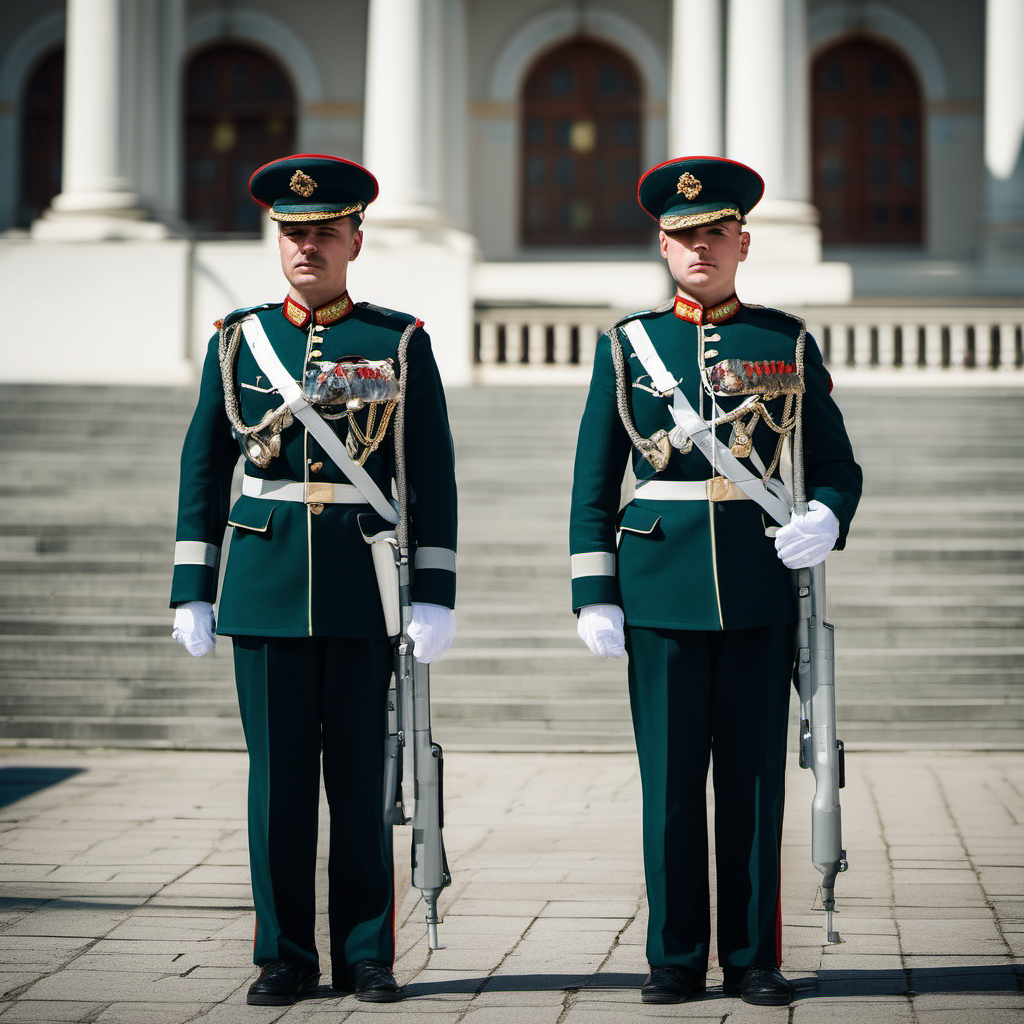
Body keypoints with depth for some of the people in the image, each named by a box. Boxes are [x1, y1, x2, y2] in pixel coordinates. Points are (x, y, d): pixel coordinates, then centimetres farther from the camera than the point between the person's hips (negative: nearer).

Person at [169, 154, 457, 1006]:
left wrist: (436, 596, -6)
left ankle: (367, 956, 12)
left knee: (361, 776, 3)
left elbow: (434, 479, 1)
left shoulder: (401, 343, 3)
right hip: (264, 583, 2)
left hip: (365, 585, -1)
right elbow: (202, 471, 9)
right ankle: (285, 957, 13)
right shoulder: (238, 339, 8)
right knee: (278, 775, 4)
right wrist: (192, 590, 3)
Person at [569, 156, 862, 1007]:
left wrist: (825, 521, -13)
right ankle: (676, 958, 11)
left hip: (761, 585, 0)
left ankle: (753, 959, 11)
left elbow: (837, 464, 9)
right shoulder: (627, 346, 6)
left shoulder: (788, 344, 7)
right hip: (661, 585, 0)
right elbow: (593, 486, 5)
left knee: (754, 775, 3)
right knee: (670, 777, 2)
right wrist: (594, 596, -2)